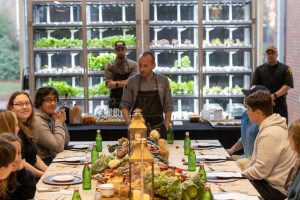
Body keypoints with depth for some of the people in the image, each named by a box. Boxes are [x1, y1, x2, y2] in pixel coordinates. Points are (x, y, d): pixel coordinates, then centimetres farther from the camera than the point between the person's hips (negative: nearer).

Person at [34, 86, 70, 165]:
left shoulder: (52, 117, 7)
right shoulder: (37, 121, -18)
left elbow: (66, 142, 10)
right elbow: (59, 147, -20)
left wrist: (62, 122, -3)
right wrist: (58, 123, -11)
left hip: (53, 159, 8)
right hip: (44, 163, -8)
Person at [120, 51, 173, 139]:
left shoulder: (163, 81, 3)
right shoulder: (131, 82, 0)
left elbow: (168, 106, 7)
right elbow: (124, 106, 5)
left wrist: (166, 128, 0)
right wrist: (129, 122, -10)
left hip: (158, 129, 1)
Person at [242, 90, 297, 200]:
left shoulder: (270, 135, -24)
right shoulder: (271, 127, 8)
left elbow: (260, 171, -21)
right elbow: (257, 161, 15)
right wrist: (243, 171, 6)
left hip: (276, 190, -9)